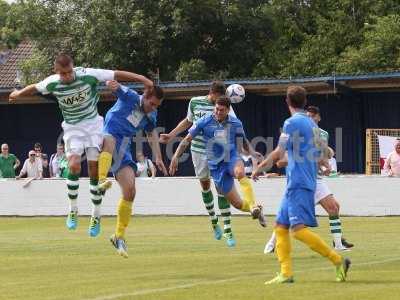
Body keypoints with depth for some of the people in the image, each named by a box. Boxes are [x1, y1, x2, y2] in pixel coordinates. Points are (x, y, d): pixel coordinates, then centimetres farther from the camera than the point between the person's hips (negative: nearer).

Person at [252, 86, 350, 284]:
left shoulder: (292, 123, -9)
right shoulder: (311, 123, 17)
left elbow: (278, 154, -11)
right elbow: (324, 150, 27)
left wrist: (259, 168, 3)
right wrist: (323, 162, 49)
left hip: (299, 184, -9)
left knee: (298, 228, -17)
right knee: (280, 226, 7)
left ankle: (338, 260, -18)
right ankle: (286, 273, 0)